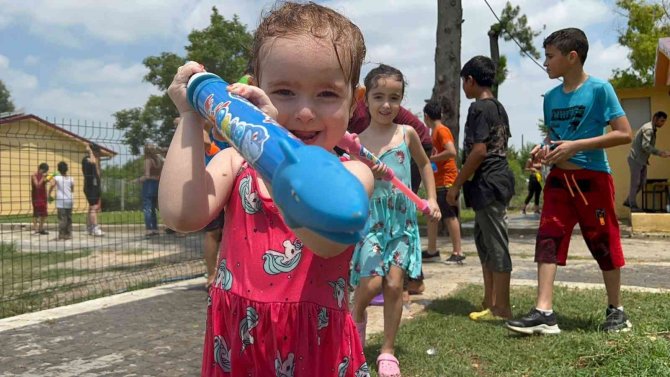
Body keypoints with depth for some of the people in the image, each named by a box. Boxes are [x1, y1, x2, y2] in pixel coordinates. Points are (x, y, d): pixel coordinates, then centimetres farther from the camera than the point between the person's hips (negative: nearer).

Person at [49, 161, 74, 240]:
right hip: (69, 201, 3)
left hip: (61, 202, -3)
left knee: (62, 219, -4)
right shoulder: (71, 179, 5)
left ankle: (61, 235, -6)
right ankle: (68, 234, 15)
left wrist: (49, 194, -10)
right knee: (69, 218, 12)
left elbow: (52, 184, -23)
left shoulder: (56, 178, -4)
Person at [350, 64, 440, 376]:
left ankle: (387, 351, 15)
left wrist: (432, 200, 10)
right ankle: (357, 316, 23)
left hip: (402, 219, 2)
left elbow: (424, 164, 17)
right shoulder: (358, 141, -5)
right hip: (371, 218, -1)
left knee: (394, 283, -1)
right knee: (371, 282, -12)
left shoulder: (407, 133, 0)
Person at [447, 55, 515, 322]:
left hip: (487, 183, -10)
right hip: (499, 178, 10)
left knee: (496, 245, -5)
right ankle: (490, 302, 23)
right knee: (484, 241, 16)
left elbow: (478, 151, -18)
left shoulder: (479, 108, -12)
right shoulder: (498, 107, 17)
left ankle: (502, 308, 2)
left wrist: (456, 185, -13)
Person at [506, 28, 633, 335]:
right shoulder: (551, 97, 9)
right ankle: (544, 312, -7)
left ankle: (616, 310, 23)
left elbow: (624, 134, -13)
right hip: (558, 179, 5)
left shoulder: (599, 89, -9)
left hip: (592, 178, -5)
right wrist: (545, 148, -1)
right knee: (548, 240, -5)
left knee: (603, 243, 6)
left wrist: (576, 146, -20)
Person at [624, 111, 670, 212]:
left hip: (642, 160, 10)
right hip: (635, 159, -10)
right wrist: (660, 153, -31)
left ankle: (628, 201, 21)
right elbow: (645, 146, -28)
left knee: (642, 182, 11)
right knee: (635, 183, -3)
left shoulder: (652, 129, 15)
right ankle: (633, 206, 4)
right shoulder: (648, 128, -17)